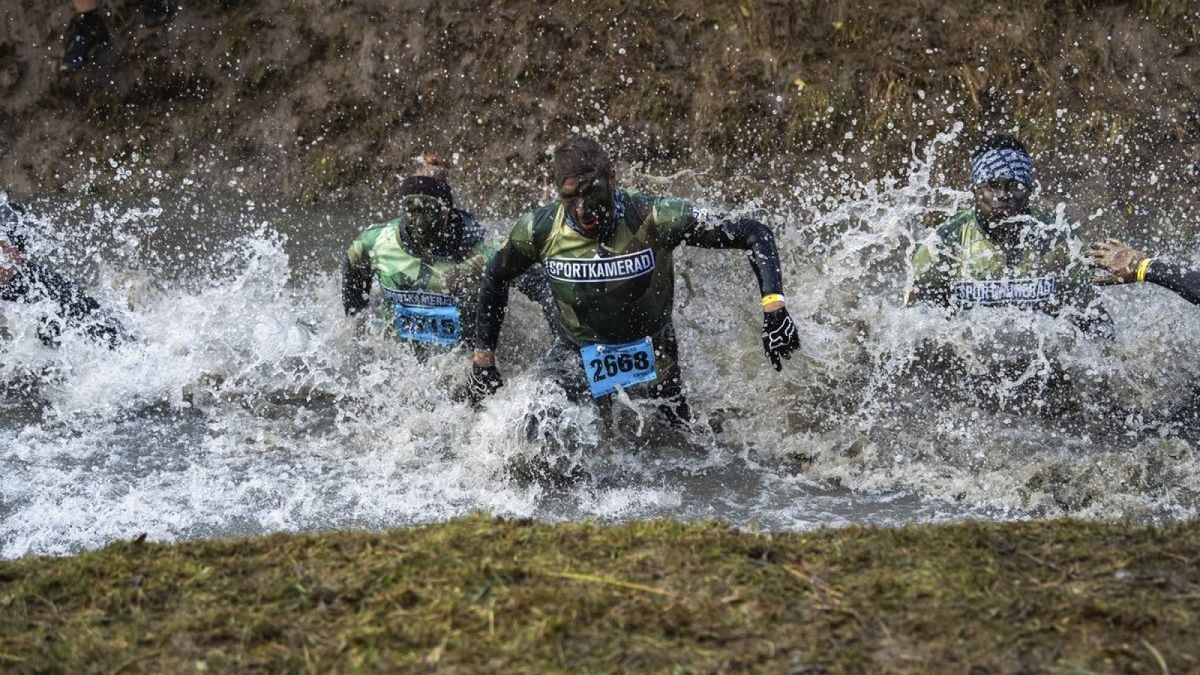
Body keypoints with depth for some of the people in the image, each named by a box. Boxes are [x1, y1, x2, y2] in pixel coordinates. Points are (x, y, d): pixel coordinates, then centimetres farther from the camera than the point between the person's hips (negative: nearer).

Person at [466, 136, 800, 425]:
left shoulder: (654, 219, -25)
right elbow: (495, 279, 4)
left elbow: (754, 234, -22)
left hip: (650, 359, -1)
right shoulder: (538, 230, -18)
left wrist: (773, 306, -34)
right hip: (576, 357, 1)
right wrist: (483, 357, 4)